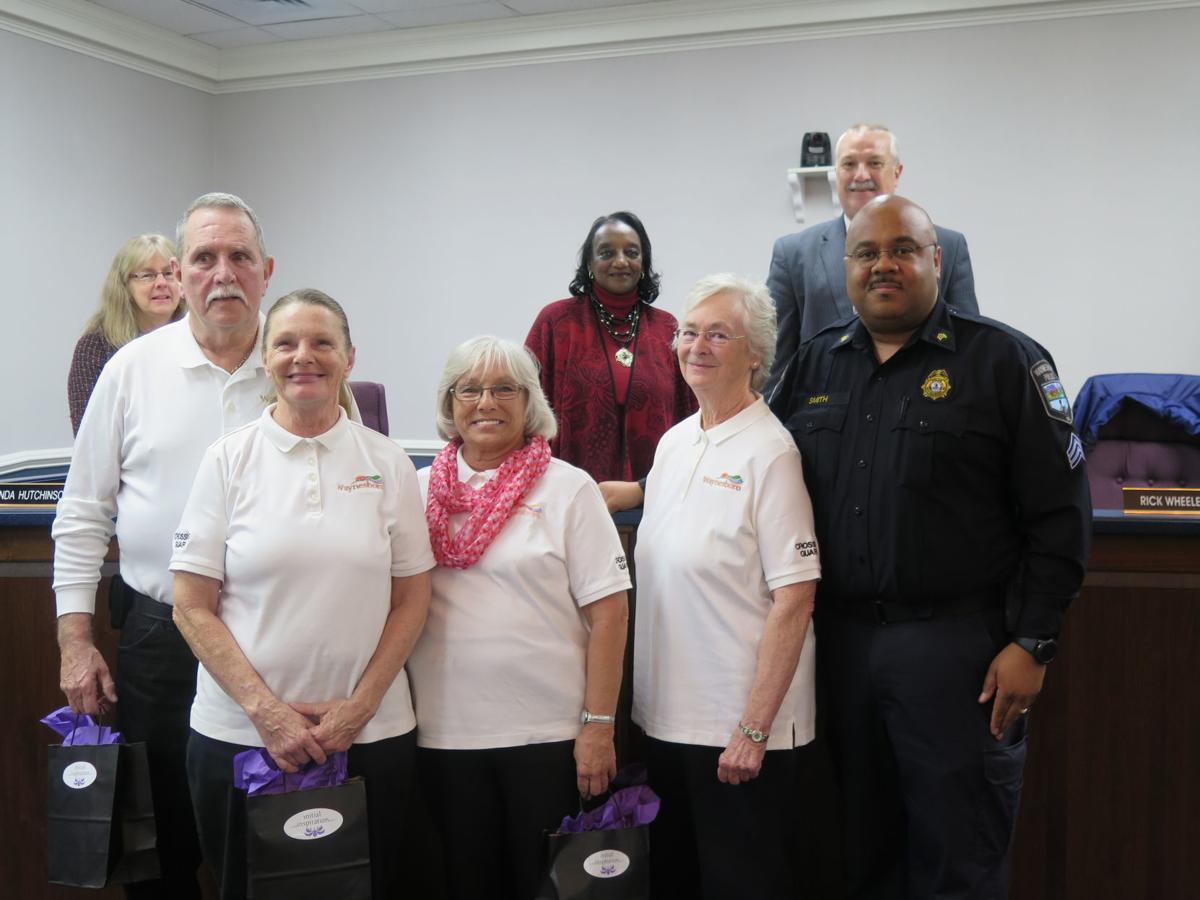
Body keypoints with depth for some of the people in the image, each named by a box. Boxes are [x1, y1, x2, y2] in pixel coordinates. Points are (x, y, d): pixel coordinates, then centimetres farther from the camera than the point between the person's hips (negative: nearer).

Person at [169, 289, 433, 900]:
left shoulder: (387, 463, 2)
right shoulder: (229, 459, -1)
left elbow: (411, 600, 3)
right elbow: (192, 608, -2)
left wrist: (360, 706, -7)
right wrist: (265, 710, -11)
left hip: (370, 733, 1)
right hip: (240, 734, 0)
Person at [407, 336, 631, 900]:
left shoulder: (568, 488, -3)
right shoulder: (419, 490, 7)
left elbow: (608, 613, -6)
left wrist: (599, 726, -10)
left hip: (549, 733, -2)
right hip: (443, 733, 3)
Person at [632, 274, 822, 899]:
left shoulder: (770, 451, -13)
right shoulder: (672, 442, 8)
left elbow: (794, 600, -16)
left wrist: (754, 728, -18)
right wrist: (642, 697, 13)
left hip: (738, 728, -7)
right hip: (665, 716, 7)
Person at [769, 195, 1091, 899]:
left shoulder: (1003, 360, -3)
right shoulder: (815, 365, 10)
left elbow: (1060, 516, -6)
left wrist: (1032, 643, -10)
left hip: (957, 647, -4)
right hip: (839, 641, 4)